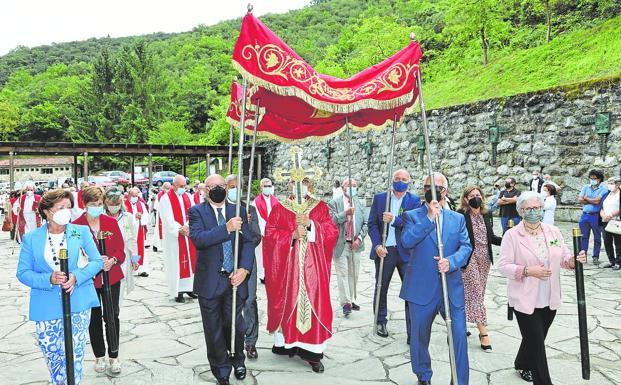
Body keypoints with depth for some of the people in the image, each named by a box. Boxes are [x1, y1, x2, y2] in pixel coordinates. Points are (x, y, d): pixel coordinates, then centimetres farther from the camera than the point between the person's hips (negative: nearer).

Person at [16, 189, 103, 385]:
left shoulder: (81, 231, 2)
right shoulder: (31, 238, 1)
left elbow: (97, 261, 2)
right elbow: (22, 273, 0)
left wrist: (76, 276, -16)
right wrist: (49, 279, -18)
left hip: (78, 303, 0)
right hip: (46, 308, 1)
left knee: (75, 357, 3)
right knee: (53, 358, 12)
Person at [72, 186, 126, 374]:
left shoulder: (111, 222, 0)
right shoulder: (76, 225, -7)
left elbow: (120, 248, 3)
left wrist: (113, 260, -16)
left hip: (111, 277, 1)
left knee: (112, 316, 4)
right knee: (94, 318, 12)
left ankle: (114, 356, 18)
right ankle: (99, 356, 28)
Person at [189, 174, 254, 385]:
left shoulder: (239, 211, 5)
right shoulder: (197, 211, -2)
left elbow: (248, 242, 0)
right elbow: (198, 239, -19)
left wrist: (244, 269, -13)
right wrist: (226, 228, -27)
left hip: (234, 279, 2)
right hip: (209, 280, -1)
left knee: (235, 325, 10)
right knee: (214, 330, 11)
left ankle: (238, 359, 40)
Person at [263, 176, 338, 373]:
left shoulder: (321, 207, 7)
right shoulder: (279, 209, 6)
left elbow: (332, 232, -1)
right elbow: (269, 234, -1)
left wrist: (311, 224, -14)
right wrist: (292, 235, -14)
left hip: (312, 266, 0)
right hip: (286, 267, 0)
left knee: (313, 303, -1)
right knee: (287, 302, 3)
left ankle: (313, 351, 5)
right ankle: (285, 342, 18)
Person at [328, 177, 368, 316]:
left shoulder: (360, 204, 12)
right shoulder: (334, 203, 0)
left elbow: (365, 224, 8)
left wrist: (359, 238, -5)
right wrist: (345, 213, -20)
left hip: (355, 244, 4)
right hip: (340, 244, -4)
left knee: (353, 274, 10)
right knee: (342, 274, -4)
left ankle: (352, 300, 22)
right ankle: (345, 302, 0)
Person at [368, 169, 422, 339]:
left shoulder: (414, 200, 2)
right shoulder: (379, 198, 6)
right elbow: (372, 224, 2)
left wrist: (395, 219, -25)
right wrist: (377, 245, -11)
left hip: (406, 251, -1)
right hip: (383, 251, 1)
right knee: (381, 289, 13)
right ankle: (381, 322, 31)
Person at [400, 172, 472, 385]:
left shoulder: (458, 218, 10)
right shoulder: (412, 216, 1)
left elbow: (466, 246, 0)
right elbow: (406, 241, -16)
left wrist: (451, 261, -20)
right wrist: (429, 217, -21)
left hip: (452, 288, 2)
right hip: (422, 288, -1)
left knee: (459, 336, -2)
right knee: (419, 336, 13)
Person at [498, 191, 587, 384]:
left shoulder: (553, 231, 4)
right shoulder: (512, 235, -11)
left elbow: (564, 258, 7)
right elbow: (503, 265, -13)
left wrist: (575, 260, -15)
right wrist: (527, 271, -26)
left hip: (549, 299, 5)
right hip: (525, 300, -5)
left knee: (536, 339, 21)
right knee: (537, 344, -1)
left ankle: (523, 365, 46)